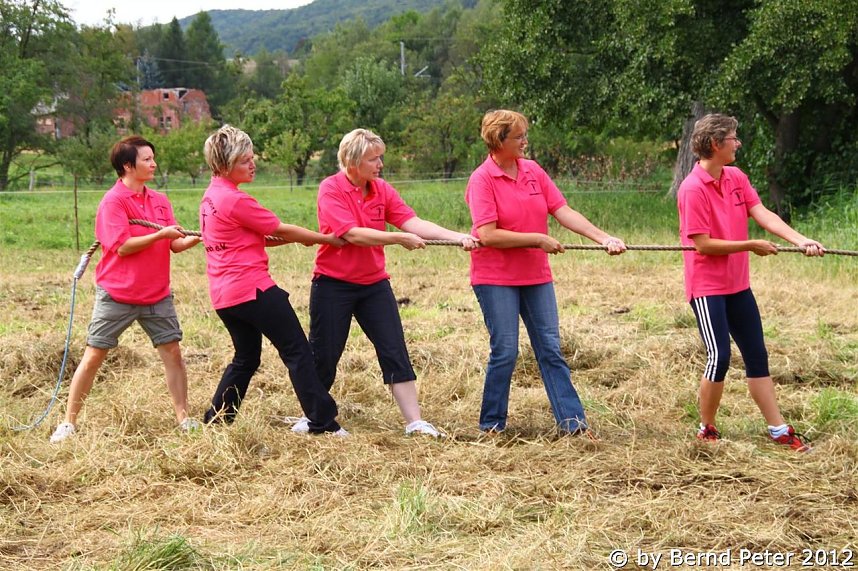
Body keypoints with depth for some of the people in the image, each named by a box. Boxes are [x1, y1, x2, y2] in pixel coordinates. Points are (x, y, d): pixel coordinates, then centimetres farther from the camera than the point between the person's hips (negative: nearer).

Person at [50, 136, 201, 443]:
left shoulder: (160, 200, 7)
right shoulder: (113, 201, -12)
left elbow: (175, 244, 6)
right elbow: (123, 246, -20)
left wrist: (197, 237, -12)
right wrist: (161, 234, -20)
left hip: (157, 295, 5)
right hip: (117, 295, -5)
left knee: (172, 352, 2)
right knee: (93, 357, 2)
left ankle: (184, 419, 10)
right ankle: (69, 423, 11)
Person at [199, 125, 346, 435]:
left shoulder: (210, 197, 13)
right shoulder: (236, 200, -15)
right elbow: (282, 230, -7)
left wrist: (298, 238, 10)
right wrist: (328, 239, 5)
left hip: (223, 294, 9)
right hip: (252, 289, -9)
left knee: (246, 358, 20)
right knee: (298, 352, -2)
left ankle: (214, 421, 21)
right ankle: (323, 423, -2)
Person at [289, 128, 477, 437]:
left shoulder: (382, 190, 2)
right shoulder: (331, 189, -13)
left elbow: (414, 222, -8)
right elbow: (353, 234, -23)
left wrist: (457, 236, -21)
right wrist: (399, 238, -27)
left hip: (374, 284, 4)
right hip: (333, 284, -4)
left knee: (395, 352, -2)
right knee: (323, 357, 5)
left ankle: (415, 422, 1)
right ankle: (310, 417, 24)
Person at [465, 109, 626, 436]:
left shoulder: (533, 171, 5)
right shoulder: (482, 179, -12)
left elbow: (562, 211, 3)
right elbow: (488, 234, -19)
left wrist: (602, 237, -7)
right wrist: (539, 240, -16)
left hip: (536, 275, 6)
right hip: (496, 278, -6)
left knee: (551, 350, 6)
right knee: (505, 352, -3)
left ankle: (572, 422, 8)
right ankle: (491, 426, 11)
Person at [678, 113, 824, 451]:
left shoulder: (737, 178, 6)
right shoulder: (693, 189, -17)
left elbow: (763, 214, -5)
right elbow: (704, 244, -18)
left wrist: (800, 240, -19)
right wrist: (752, 246, -15)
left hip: (738, 285, 8)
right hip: (707, 287, -8)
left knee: (757, 357, 10)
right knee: (719, 357, -11)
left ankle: (778, 430, 16)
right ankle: (707, 431, 6)